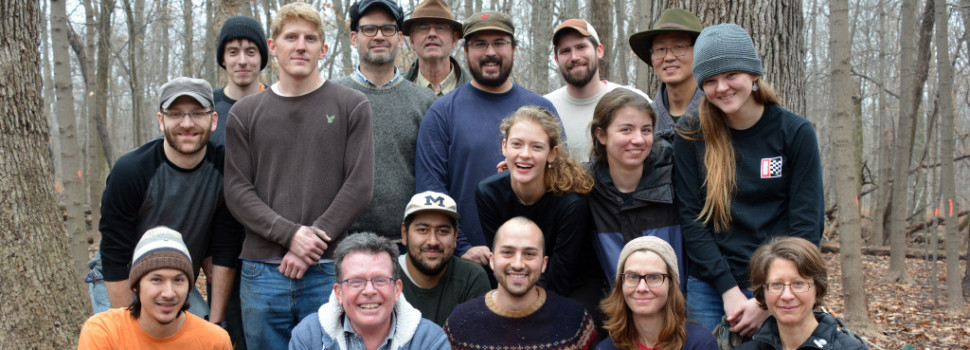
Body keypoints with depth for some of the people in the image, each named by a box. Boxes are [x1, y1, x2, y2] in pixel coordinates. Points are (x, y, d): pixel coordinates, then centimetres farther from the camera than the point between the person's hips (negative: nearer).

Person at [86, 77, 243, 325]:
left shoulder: (223, 171, -14)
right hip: (119, 286, -2)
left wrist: (216, 322, -10)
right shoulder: (129, 170, -22)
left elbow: (224, 254, -8)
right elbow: (115, 260, -19)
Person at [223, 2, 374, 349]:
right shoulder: (245, 113, 10)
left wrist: (316, 238, -11)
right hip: (262, 271, 2)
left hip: (328, 271, -1)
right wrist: (290, 234, -11)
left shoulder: (352, 106, 5)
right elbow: (238, 192, 2)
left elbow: (359, 186, -3)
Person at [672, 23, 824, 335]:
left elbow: (807, 224, -5)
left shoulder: (795, 132, -3)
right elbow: (691, 219, -2)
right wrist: (729, 290, -11)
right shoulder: (691, 136, 0)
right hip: (711, 289, 1)